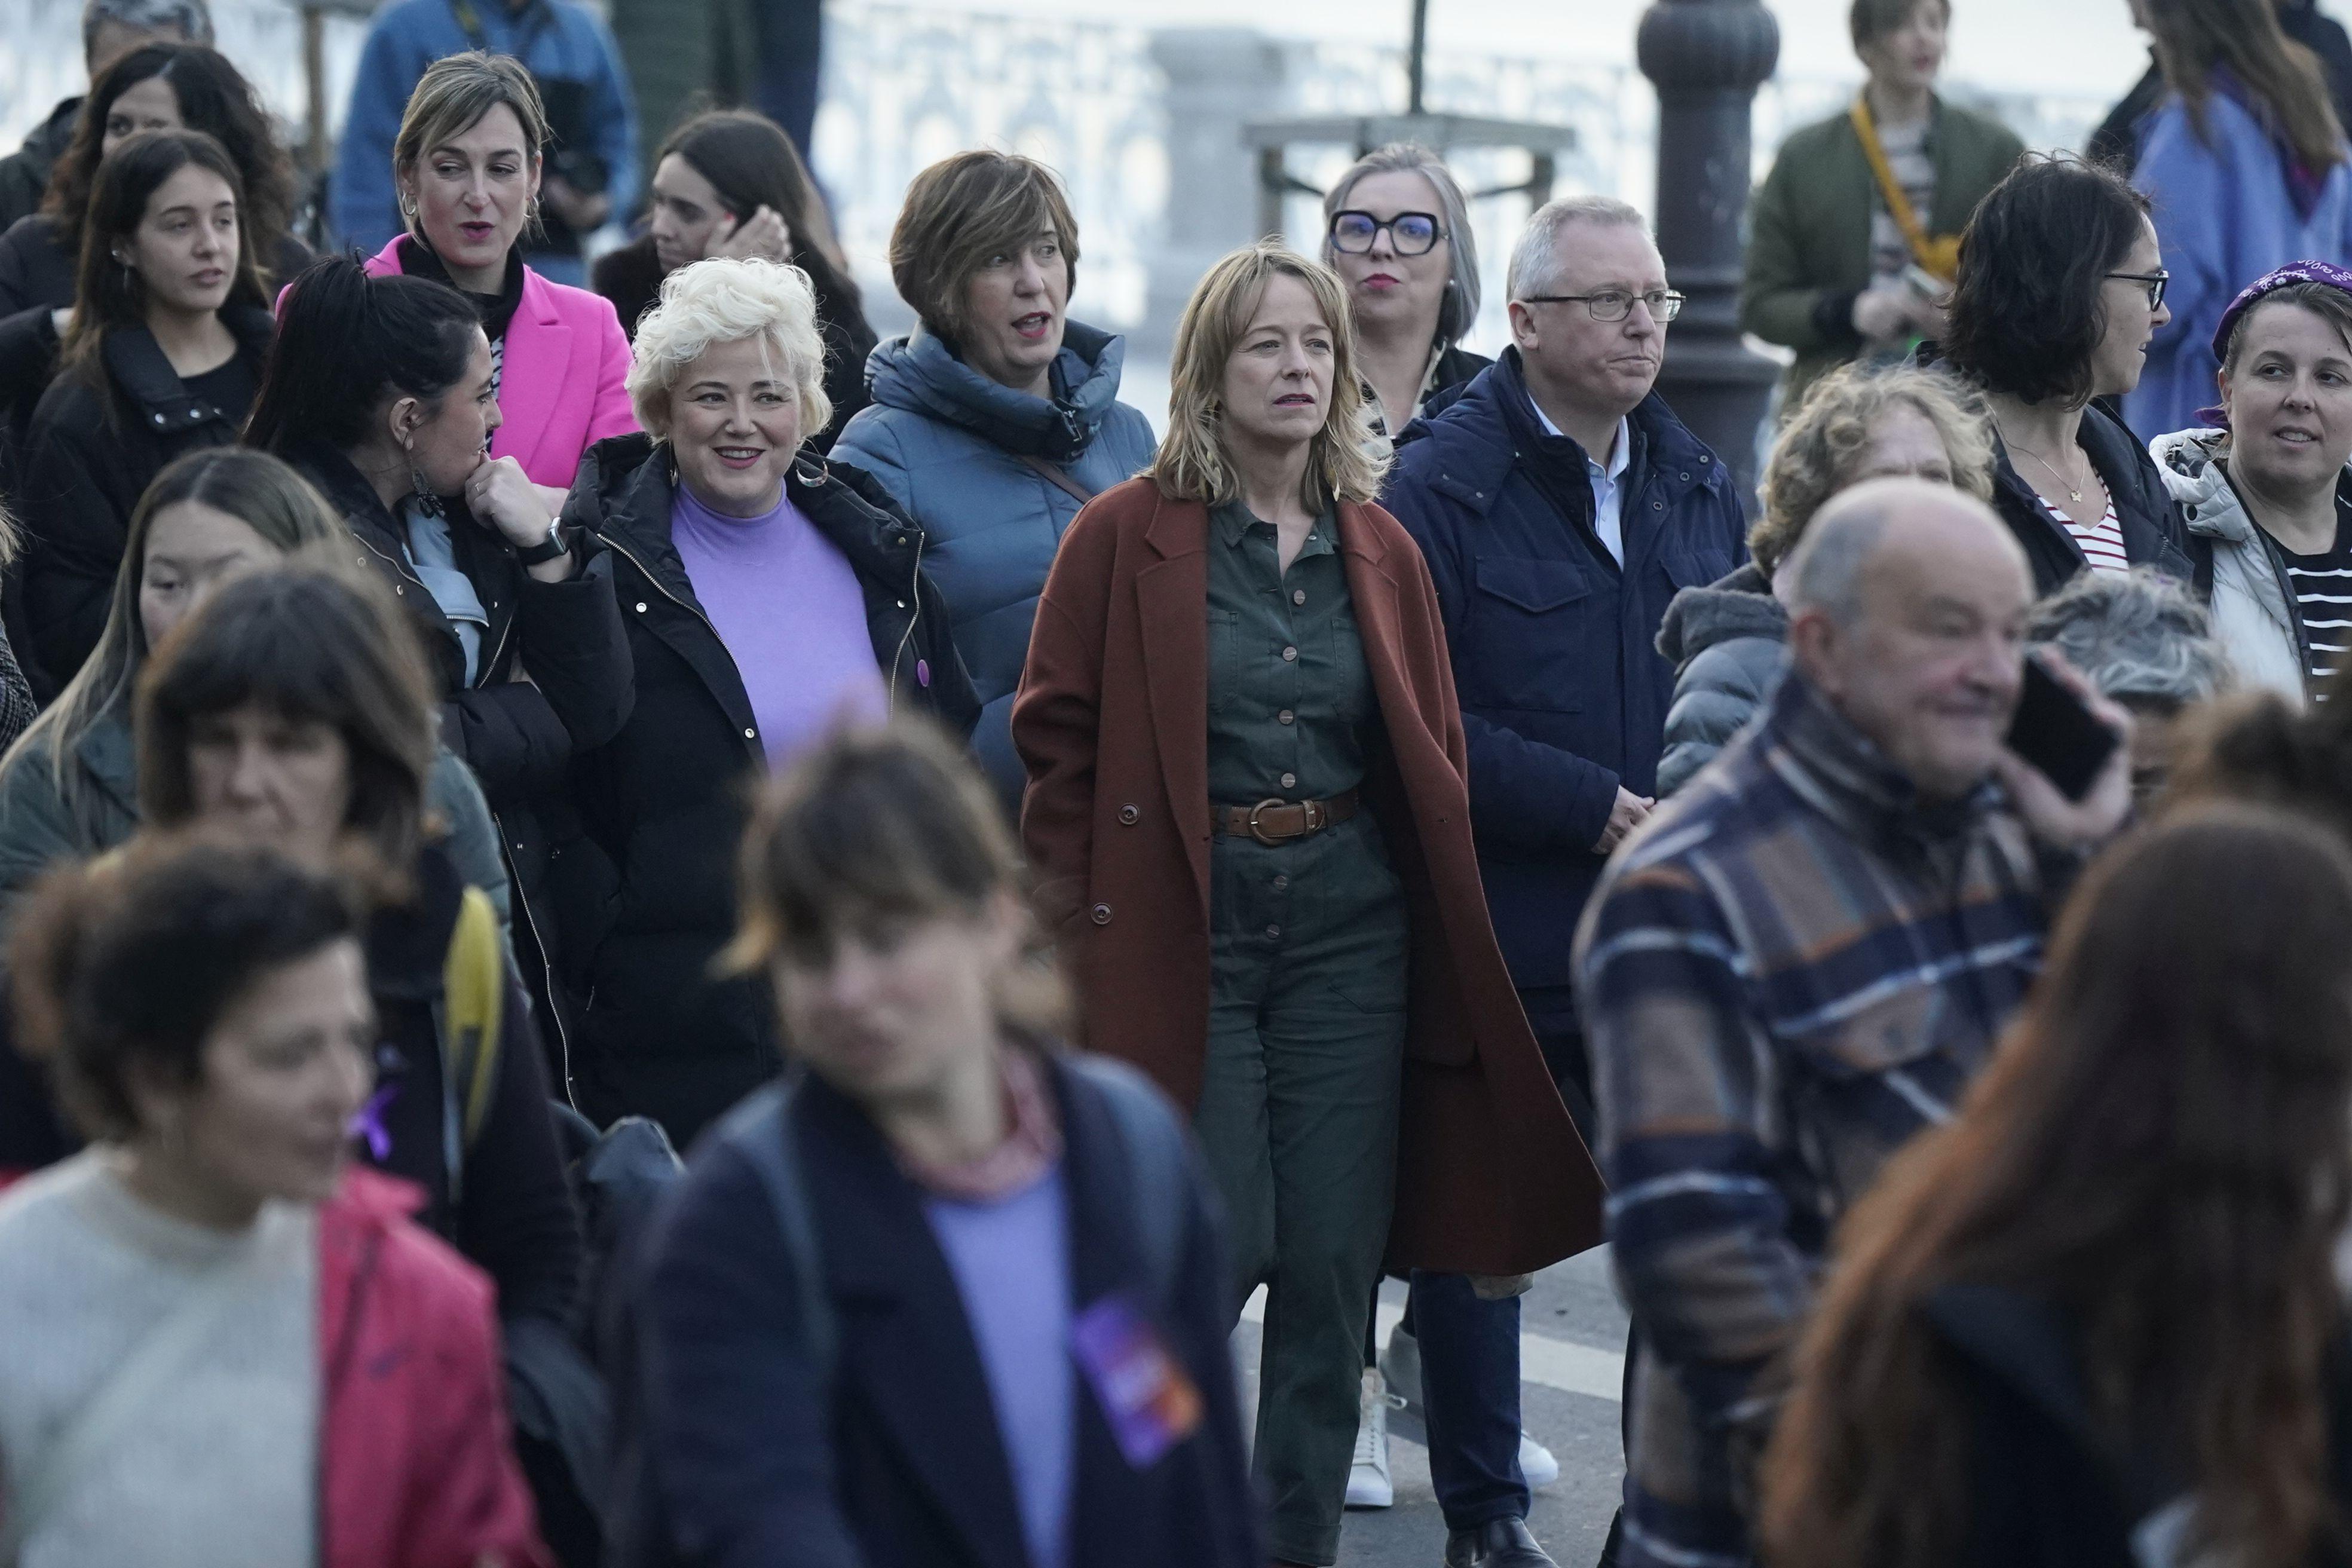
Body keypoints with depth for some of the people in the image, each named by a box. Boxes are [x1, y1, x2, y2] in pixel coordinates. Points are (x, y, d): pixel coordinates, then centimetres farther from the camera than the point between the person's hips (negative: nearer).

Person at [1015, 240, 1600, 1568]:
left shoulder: (1383, 553, 9)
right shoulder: (1127, 537, -3)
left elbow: (1436, 761, 14)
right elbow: (1060, 747, -3)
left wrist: (1446, 941, 7)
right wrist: (1076, 941, -8)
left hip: (1349, 924, 4)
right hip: (1184, 927, -4)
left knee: (1336, 1263, 2)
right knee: (1222, 1248, -7)